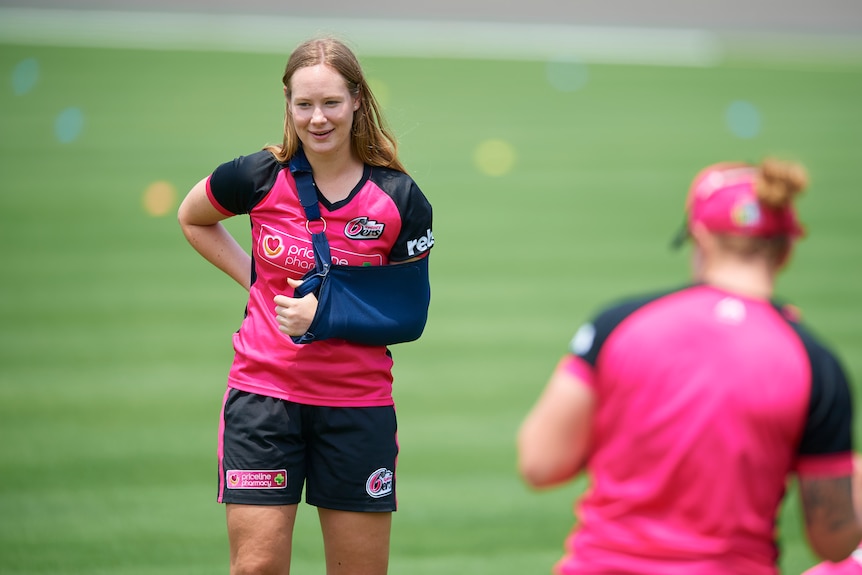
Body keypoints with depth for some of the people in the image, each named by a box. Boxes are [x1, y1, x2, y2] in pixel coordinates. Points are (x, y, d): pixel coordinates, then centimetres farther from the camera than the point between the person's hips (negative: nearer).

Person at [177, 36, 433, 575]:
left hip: (360, 404, 1)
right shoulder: (258, 178, -5)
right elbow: (192, 218, 17)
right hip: (264, 391, 0)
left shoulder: (399, 198, -5)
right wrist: (256, 278, 5)